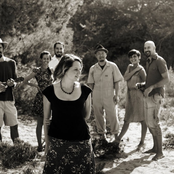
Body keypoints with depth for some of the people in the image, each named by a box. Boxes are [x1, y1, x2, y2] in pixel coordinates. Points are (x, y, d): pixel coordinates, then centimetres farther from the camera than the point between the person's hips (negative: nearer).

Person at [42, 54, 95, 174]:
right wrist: (47, 144, 7)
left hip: (81, 142, 1)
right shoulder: (50, 92, -5)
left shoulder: (85, 91, -2)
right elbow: (46, 120, 5)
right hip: (57, 142, -1)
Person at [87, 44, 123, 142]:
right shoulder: (93, 69, 4)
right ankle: (102, 133, 25)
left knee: (112, 115, -2)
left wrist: (116, 95, -4)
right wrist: (90, 95, 0)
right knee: (98, 115, 9)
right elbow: (90, 83, 9)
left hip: (109, 96, -2)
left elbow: (116, 82, 0)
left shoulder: (112, 66, -2)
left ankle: (116, 134, 16)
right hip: (96, 96, 2)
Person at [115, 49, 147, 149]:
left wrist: (139, 84, -31)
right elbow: (125, 78, -3)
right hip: (130, 95, 6)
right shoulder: (130, 67, 11)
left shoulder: (141, 70, -9)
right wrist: (135, 70, -10)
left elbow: (146, 82, -13)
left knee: (142, 119, 3)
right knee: (127, 119, 11)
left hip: (139, 95, -6)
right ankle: (118, 139, 15)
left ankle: (142, 141, 13)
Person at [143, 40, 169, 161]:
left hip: (156, 95, -9)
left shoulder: (159, 61, -9)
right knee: (149, 122, 12)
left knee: (154, 123, -11)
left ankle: (160, 152, -5)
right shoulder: (148, 62, 17)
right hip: (148, 96, 9)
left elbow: (166, 79, -17)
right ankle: (155, 147, 22)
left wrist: (151, 87, -23)